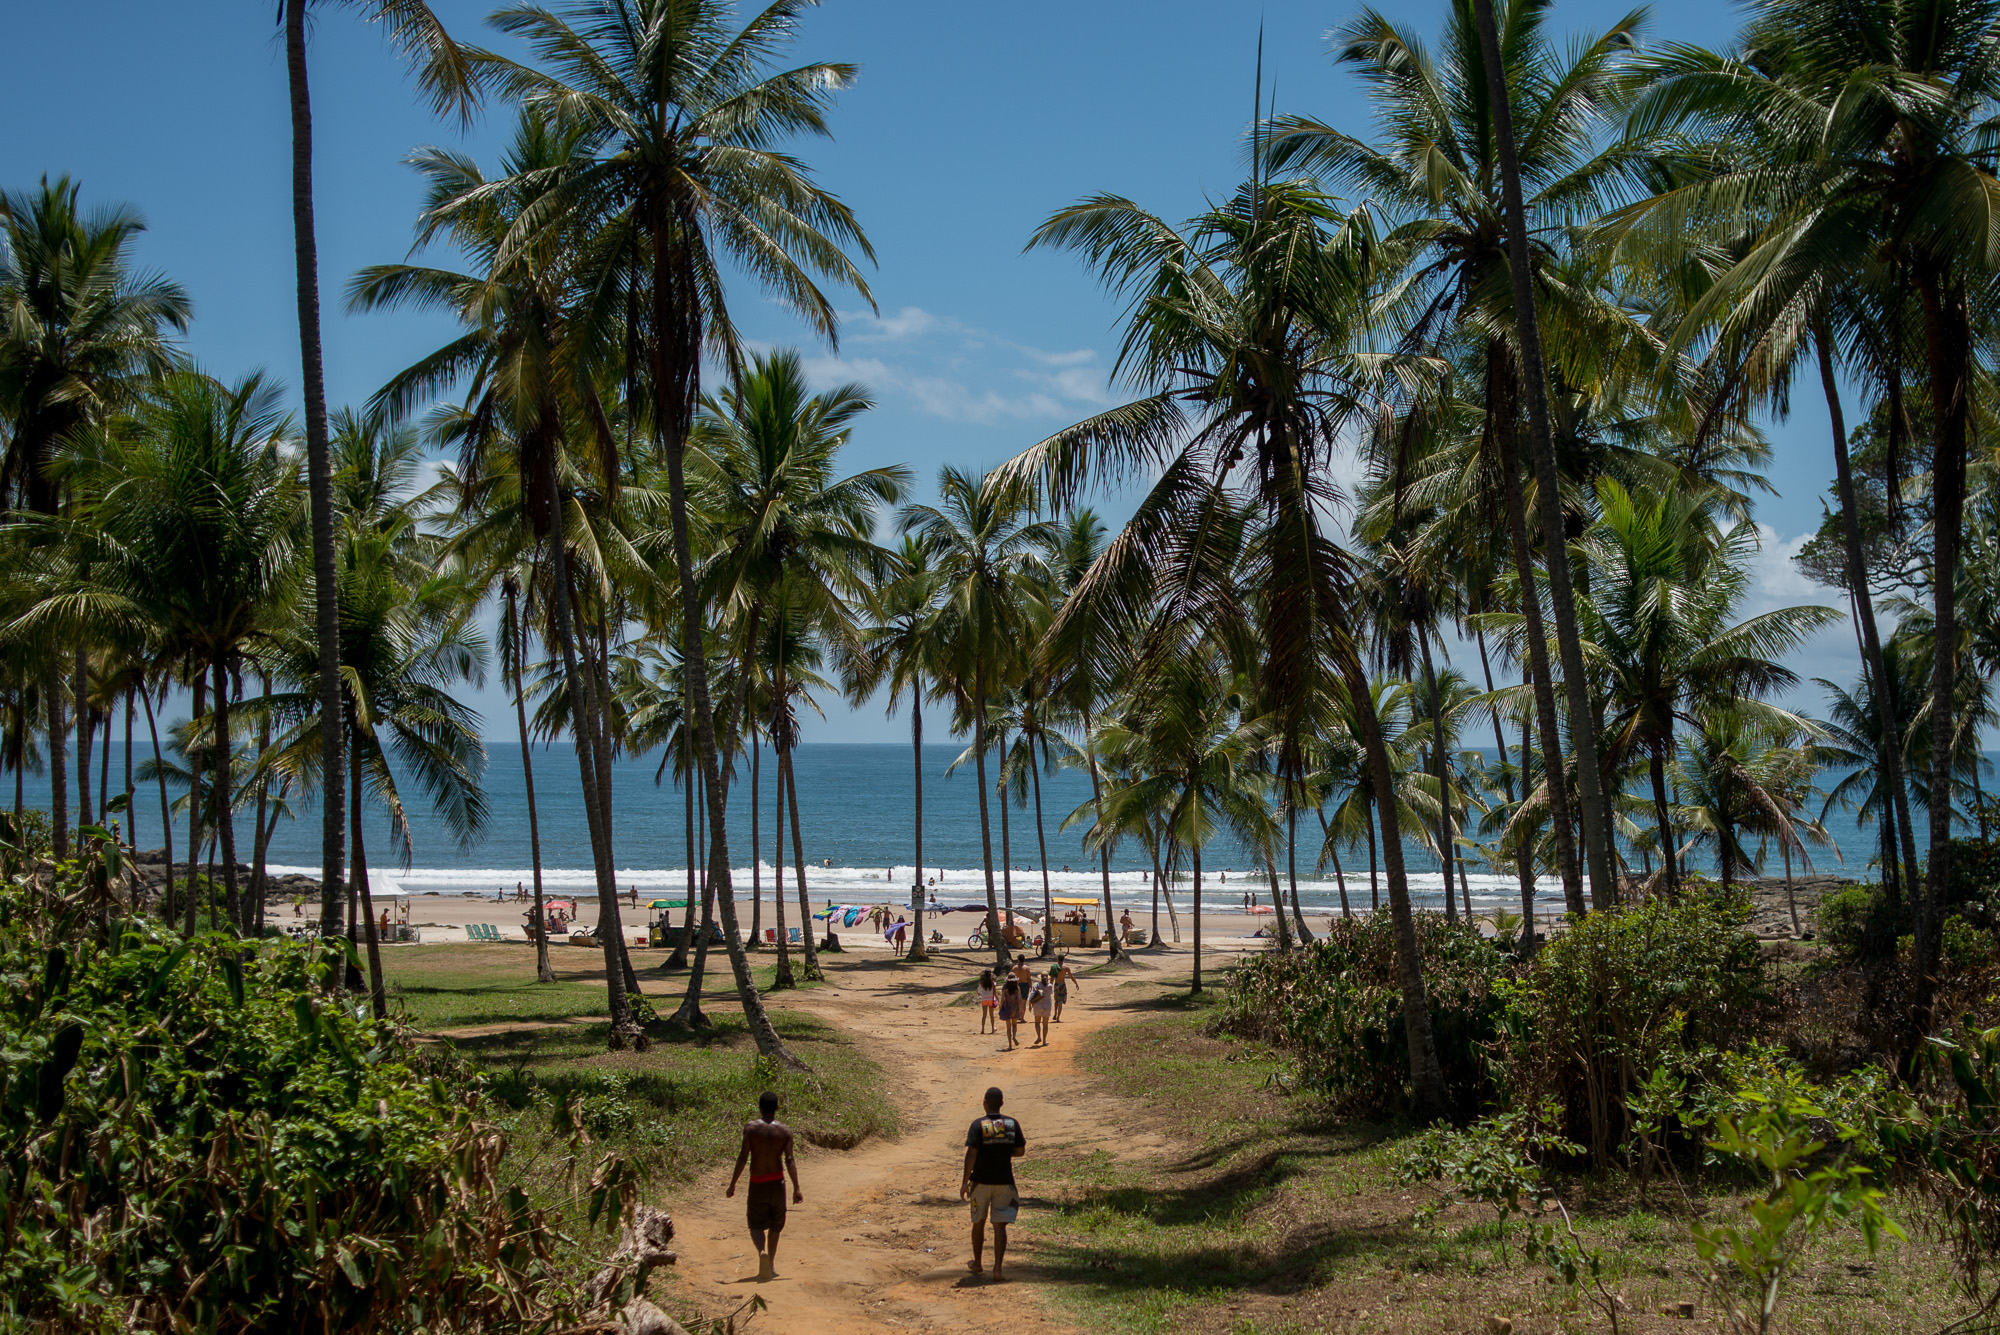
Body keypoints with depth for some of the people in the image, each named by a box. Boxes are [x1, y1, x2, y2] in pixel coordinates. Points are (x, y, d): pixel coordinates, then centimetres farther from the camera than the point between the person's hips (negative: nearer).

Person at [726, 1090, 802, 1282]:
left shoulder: (750, 1128, -8)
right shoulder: (785, 1130, -4)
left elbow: (743, 1157, -12)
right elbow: (789, 1160, -10)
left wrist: (732, 1184, -6)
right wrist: (796, 1188, -9)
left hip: (757, 1183, -2)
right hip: (777, 1182, 2)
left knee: (756, 1224, 5)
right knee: (775, 1225, 17)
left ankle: (762, 1252, -24)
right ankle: (771, 1265, 23)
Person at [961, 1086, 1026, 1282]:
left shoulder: (978, 1125, -10)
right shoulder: (1012, 1124, -1)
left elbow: (971, 1154, -16)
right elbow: (1020, 1151, 5)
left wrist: (965, 1182, -14)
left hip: (981, 1181, -1)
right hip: (1004, 1182, 1)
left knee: (978, 1223, 16)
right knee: (1000, 1226, 1)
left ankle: (977, 1263, 31)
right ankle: (998, 1269, -9)